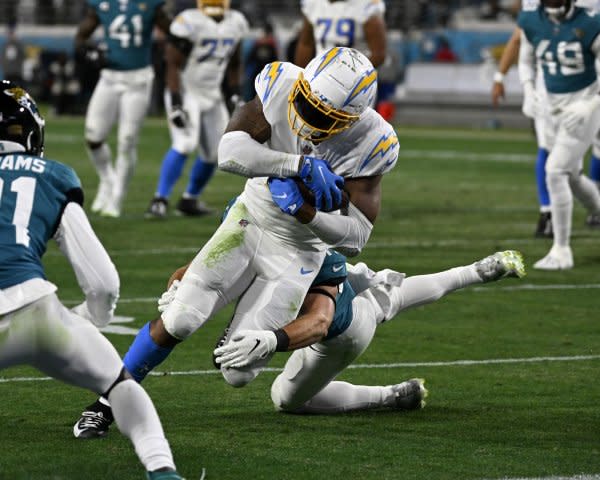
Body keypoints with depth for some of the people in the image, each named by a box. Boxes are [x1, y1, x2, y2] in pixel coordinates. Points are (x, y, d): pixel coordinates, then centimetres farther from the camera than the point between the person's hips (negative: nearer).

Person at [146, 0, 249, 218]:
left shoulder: (236, 23, 1)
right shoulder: (189, 22, -20)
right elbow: (173, 65, -19)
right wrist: (176, 102, -23)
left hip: (212, 95, 7)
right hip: (185, 92, -7)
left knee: (215, 153, 5)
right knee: (184, 145, -22)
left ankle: (189, 200, 23)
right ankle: (159, 200, -17)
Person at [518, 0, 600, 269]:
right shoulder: (531, 23, -4)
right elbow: (526, 62, 13)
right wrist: (528, 91, -4)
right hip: (555, 108, 6)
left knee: (555, 172, -15)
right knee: (571, 177, 15)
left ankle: (561, 252, -7)